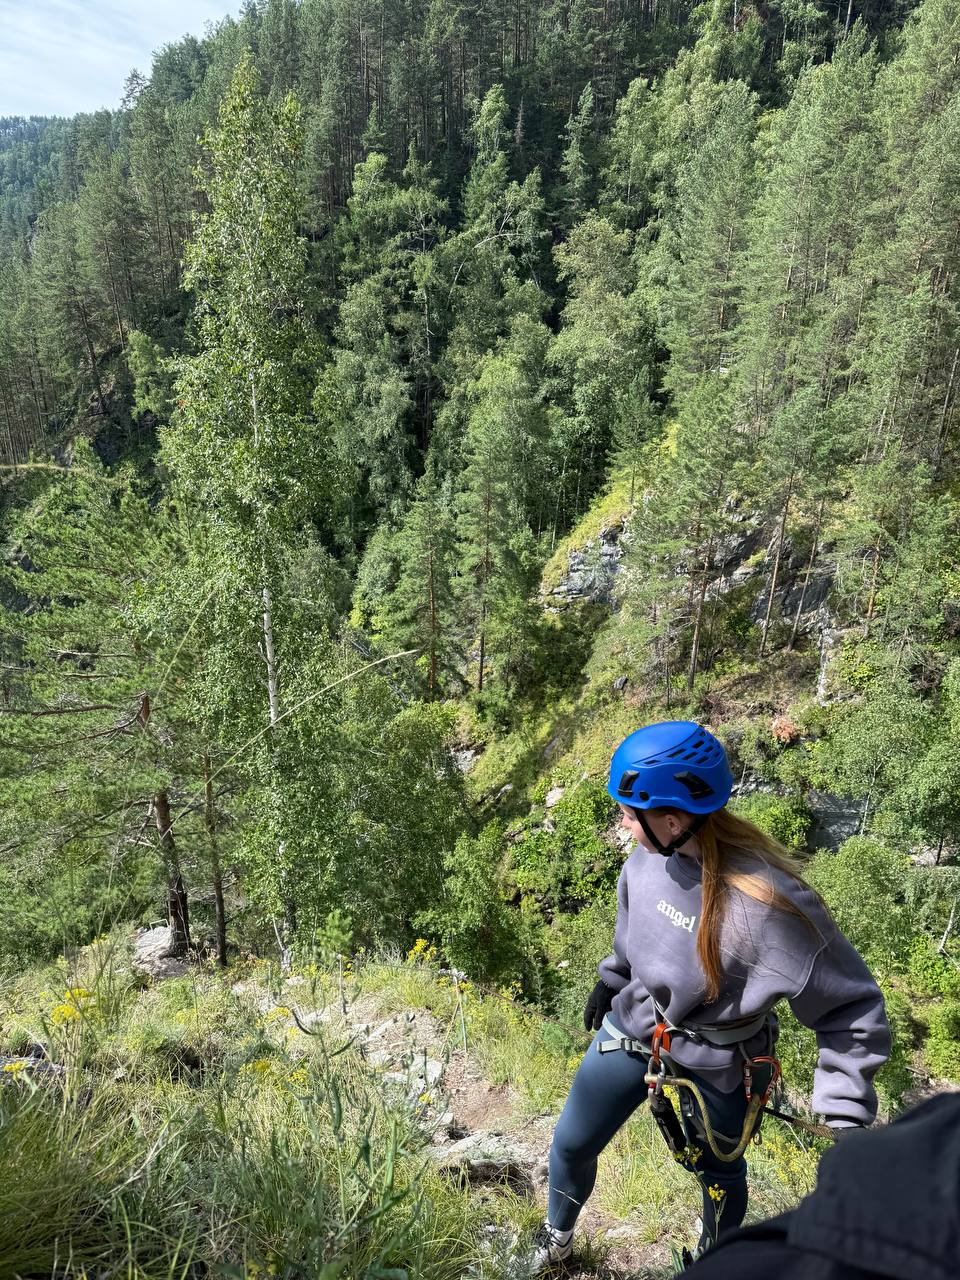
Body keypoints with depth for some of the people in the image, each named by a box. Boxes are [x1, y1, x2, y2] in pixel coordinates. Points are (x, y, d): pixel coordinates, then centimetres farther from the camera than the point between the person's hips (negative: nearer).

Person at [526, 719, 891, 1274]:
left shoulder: (769, 903, -36)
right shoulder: (649, 858, -18)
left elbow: (851, 1004, -22)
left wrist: (847, 1113, -21)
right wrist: (611, 980, 18)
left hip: (713, 1064, -4)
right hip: (630, 1028, 5)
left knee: (721, 1176, 23)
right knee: (571, 1144, 17)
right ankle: (557, 1238, 49)